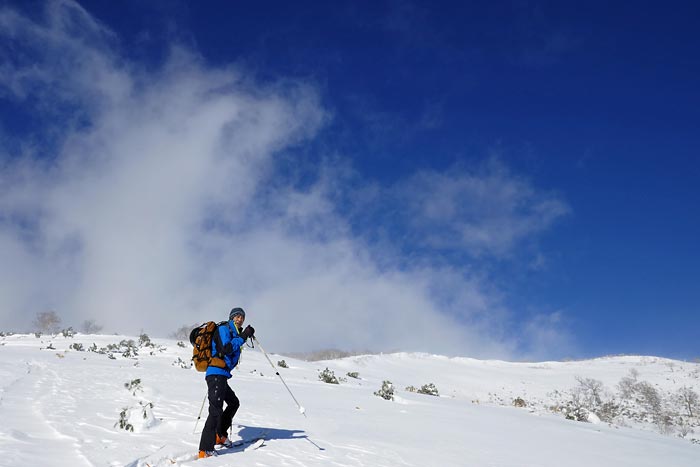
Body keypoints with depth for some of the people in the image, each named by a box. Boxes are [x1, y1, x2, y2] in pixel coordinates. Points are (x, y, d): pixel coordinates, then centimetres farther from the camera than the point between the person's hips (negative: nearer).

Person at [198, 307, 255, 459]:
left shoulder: (234, 333, 22)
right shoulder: (223, 329, -5)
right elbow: (226, 349, -19)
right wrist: (242, 337, -17)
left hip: (222, 376, 11)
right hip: (217, 374, -11)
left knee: (234, 403, 25)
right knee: (216, 410, -19)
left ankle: (220, 436, 31)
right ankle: (205, 451, -25)